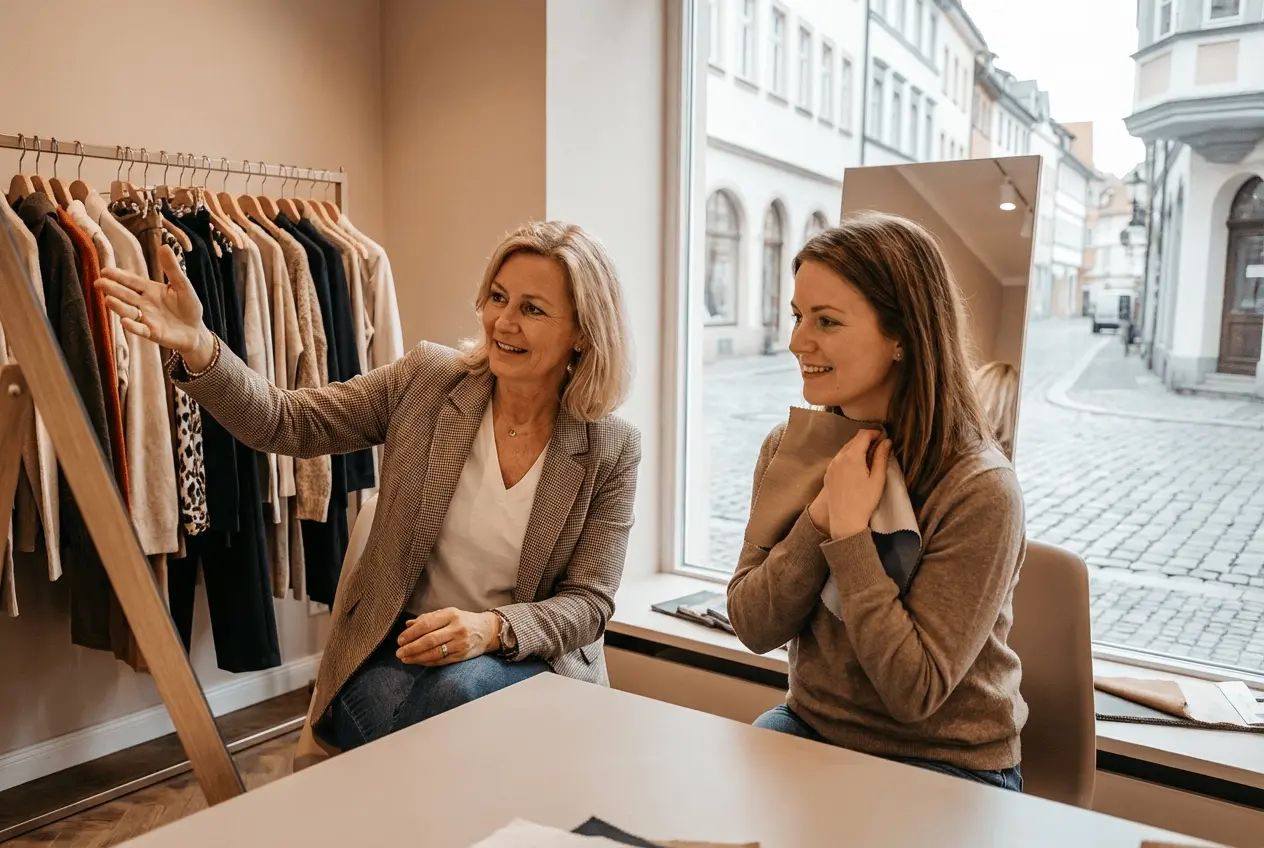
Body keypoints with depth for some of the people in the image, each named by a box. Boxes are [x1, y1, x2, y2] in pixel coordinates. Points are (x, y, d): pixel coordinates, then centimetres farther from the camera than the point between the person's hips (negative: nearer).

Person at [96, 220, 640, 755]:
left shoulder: (612, 449, -7)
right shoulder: (425, 378, -3)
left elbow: (588, 601, -5)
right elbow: (289, 424, -7)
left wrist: (493, 628, -24)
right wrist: (198, 349, -24)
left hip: (526, 660, 0)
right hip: (395, 647, 1)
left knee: (459, 688, -33)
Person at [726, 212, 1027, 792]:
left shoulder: (978, 490, -23)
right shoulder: (788, 448, -5)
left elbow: (913, 693, -22)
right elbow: (754, 628, -9)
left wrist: (850, 531, -26)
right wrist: (820, 517, -24)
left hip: (944, 763, -4)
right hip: (810, 725, 5)